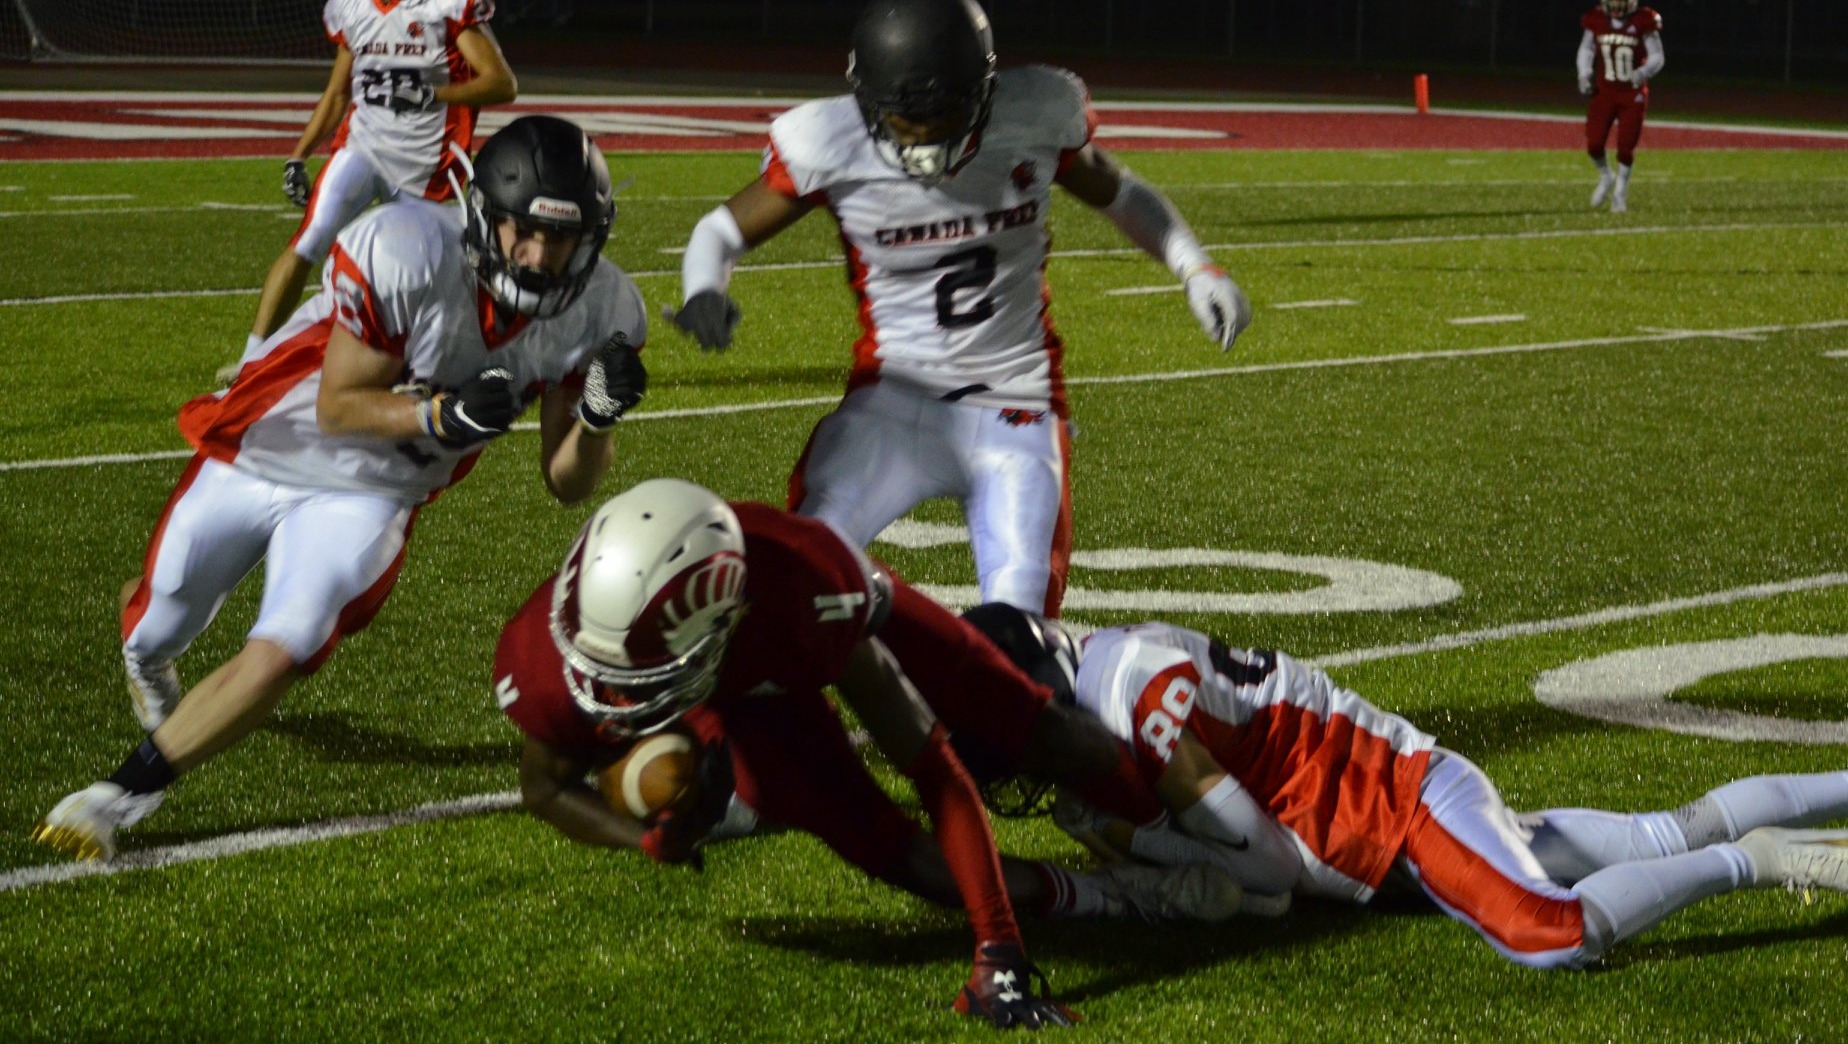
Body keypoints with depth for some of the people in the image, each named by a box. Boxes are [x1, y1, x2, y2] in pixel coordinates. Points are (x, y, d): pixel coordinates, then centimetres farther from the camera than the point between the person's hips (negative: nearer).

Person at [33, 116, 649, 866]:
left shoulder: (597, 312, -18)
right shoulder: (405, 253, -32)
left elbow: (568, 483, -9)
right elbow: (339, 409, -21)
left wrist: (597, 417, -29)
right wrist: (442, 415, -37)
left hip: (367, 497, 2)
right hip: (261, 458, -1)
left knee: (277, 659, -22)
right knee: (154, 635, 19)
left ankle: (123, 797, -5)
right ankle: (147, 658, 59)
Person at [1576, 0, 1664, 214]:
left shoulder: (1642, 22, -12)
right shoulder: (1596, 20, -4)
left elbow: (1656, 57, -5)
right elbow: (1586, 49, 13)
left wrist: (1643, 72, -25)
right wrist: (1585, 74, -1)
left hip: (1632, 94, -2)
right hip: (1604, 92, 2)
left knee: (1625, 147, -1)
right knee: (1594, 144, -5)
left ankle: (1620, 192, 18)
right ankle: (1605, 177, 26)